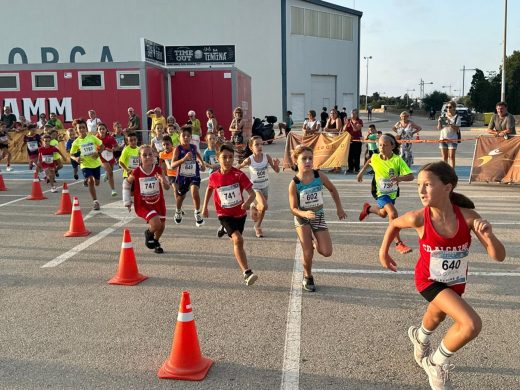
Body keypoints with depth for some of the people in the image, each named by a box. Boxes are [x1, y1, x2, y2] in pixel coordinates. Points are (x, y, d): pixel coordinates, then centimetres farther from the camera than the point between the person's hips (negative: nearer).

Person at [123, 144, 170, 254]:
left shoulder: (158, 170, -12)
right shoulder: (136, 172, -16)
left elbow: (167, 187, -16)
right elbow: (126, 184, 3)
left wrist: (163, 180, -38)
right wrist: (127, 201, 5)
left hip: (158, 202, 3)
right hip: (143, 204, -3)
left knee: (162, 226, 11)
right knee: (156, 224, -23)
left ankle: (156, 242, 44)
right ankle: (149, 233, 14)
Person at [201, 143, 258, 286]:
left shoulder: (239, 175, -16)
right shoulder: (214, 177, -10)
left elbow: (252, 193, -18)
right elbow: (209, 188, 13)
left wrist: (248, 202, -39)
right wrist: (205, 207, 15)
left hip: (240, 213, 2)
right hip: (224, 214, -2)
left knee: (237, 241, 22)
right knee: (238, 239, -23)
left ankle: (225, 229, 59)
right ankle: (247, 273, -22)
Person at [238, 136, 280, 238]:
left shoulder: (267, 157, -14)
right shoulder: (249, 160, -20)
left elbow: (277, 171, -10)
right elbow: (237, 168, -6)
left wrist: (276, 164, -29)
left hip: (265, 186, 3)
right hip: (254, 186, -3)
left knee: (262, 208, 12)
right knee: (264, 206, -22)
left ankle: (258, 227, 35)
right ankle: (254, 207, 13)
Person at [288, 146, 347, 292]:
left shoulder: (319, 175, -12)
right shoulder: (294, 184, -19)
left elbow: (332, 190, 6)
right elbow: (293, 208, -15)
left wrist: (339, 208, 9)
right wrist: (305, 214, -34)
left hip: (319, 216, 2)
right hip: (302, 217, -2)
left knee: (327, 252, -5)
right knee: (308, 254, -5)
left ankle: (314, 243, 30)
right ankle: (308, 277, 24)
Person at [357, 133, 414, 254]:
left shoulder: (397, 160, -22)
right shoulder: (375, 158, -16)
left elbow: (411, 176, -28)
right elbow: (369, 161, 10)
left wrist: (400, 178, -47)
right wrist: (361, 172, 16)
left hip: (393, 192, 3)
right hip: (380, 193, -2)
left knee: (383, 213, 26)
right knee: (393, 214, -24)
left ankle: (368, 208, 57)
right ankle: (399, 243, -16)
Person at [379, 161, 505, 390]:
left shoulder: (468, 216, -25)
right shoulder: (418, 218, -28)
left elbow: (499, 256, -22)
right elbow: (394, 224, -4)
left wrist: (489, 235, -41)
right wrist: (384, 251, 4)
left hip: (455, 282, 3)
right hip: (429, 280, -3)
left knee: (436, 317, 30)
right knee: (472, 325, -23)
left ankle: (419, 336, 67)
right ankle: (436, 364, 4)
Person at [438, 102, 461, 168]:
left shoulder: (457, 117, -1)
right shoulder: (443, 116, 8)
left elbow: (457, 129, -11)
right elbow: (439, 128, 5)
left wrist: (450, 124, -23)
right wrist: (439, 121, -13)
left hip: (452, 139, -3)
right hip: (443, 139, 3)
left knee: (451, 156, -6)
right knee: (444, 157, 7)